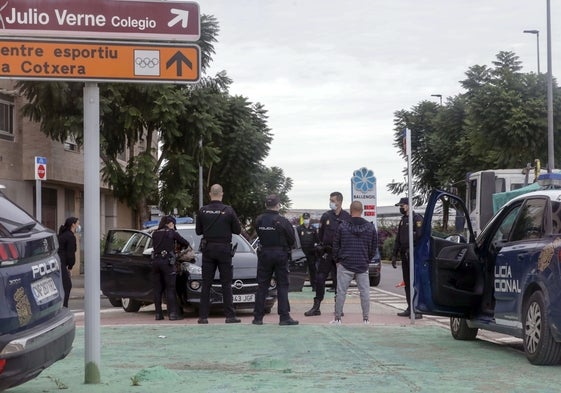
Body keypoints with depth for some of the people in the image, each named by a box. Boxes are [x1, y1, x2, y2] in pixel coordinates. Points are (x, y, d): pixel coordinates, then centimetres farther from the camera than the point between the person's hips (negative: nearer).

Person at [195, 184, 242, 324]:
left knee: (206, 284, 7)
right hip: (224, 249, -2)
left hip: (208, 249, 2)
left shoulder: (203, 211, -3)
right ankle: (230, 316, 0)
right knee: (226, 284, 3)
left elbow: (198, 231, 5)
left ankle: (203, 316, 4)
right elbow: (237, 230, -2)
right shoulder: (228, 210, -9)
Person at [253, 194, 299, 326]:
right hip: (280, 254, -3)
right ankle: (284, 317, -2)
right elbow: (292, 239, -4)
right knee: (282, 286, 2)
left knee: (262, 286, 9)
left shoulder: (259, 220, -2)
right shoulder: (283, 221, -12)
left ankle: (258, 317, 9)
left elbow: (259, 235, 7)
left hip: (264, 254, 3)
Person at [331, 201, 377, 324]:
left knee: (341, 292, 3)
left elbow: (336, 246, 1)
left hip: (345, 265, -1)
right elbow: (374, 248, 7)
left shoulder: (342, 226, -5)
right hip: (363, 266, 2)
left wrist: (337, 260, 15)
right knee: (365, 292, 6)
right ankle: (366, 319, 6)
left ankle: (337, 318, 6)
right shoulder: (371, 227, 2)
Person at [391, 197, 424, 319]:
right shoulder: (403, 221, 20)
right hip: (405, 256, 9)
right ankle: (410, 308, 15)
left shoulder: (417, 218, -7)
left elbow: (420, 236, -16)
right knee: (407, 283, 10)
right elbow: (398, 239, 24)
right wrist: (394, 255, 19)